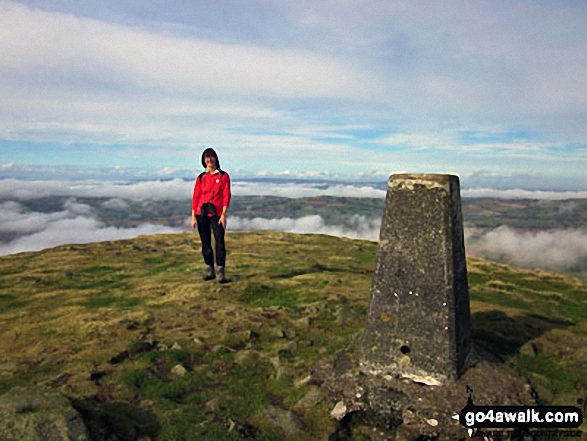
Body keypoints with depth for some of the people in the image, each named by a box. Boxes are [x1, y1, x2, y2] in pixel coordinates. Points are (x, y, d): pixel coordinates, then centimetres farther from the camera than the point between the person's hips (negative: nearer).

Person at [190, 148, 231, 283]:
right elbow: (195, 197, 7)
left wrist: (223, 214, -12)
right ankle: (210, 270, 17)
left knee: (219, 242, -10)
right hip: (202, 214, 3)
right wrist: (193, 216, 2)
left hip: (217, 214, -3)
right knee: (205, 243, 7)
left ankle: (221, 272, -7)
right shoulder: (201, 177, 9)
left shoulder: (223, 176, 2)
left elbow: (226, 195, -3)